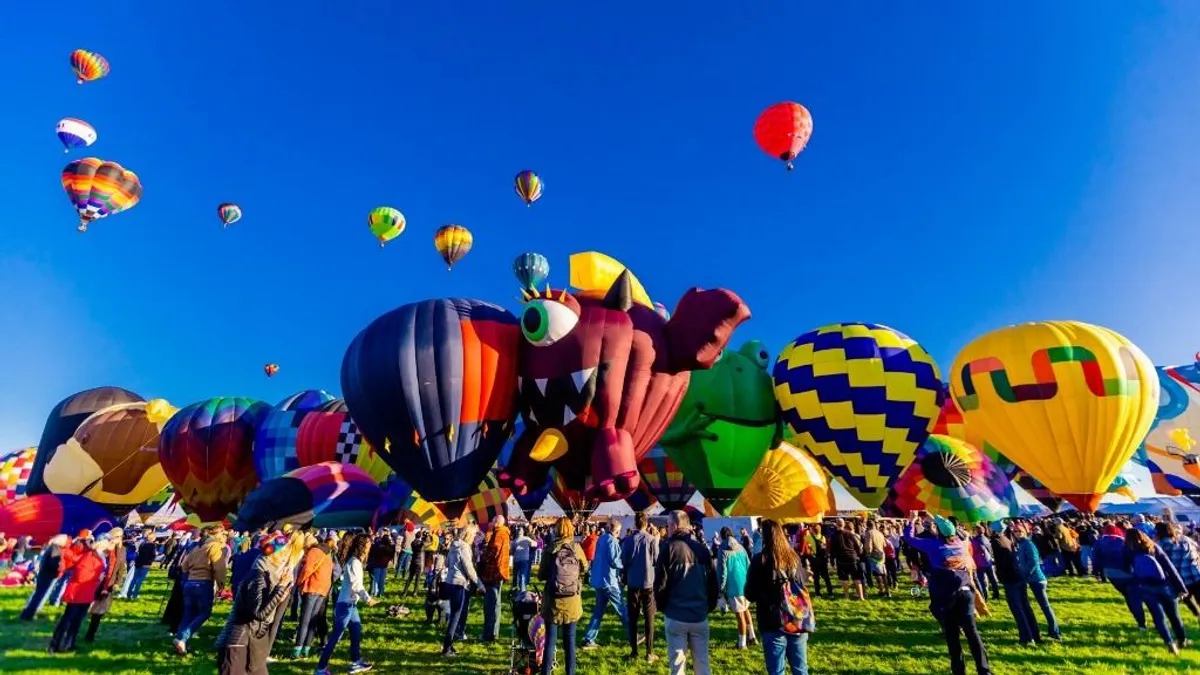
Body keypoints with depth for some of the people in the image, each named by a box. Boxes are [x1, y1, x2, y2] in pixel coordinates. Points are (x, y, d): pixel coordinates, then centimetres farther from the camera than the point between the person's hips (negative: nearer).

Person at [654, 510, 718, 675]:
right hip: (700, 615, 4)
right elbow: (713, 582, 6)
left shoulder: (669, 548, -8)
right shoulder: (703, 549, 4)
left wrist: (662, 606, 7)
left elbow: (660, 582, -8)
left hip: (676, 615, -4)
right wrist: (709, 607, 16)